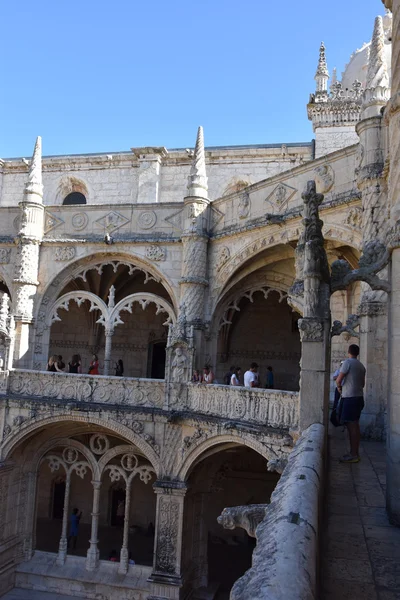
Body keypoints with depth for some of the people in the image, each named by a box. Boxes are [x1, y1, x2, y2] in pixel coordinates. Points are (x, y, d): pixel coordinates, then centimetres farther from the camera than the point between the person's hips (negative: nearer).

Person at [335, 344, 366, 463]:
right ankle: (355, 453, 18)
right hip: (359, 397, 9)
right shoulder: (361, 365, 14)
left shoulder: (347, 362, -11)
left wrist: (339, 387, 5)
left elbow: (339, 380, -14)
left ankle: (353, 455, -5)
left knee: (351, 426, -7)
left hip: (350, 398, -9)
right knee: (355, 426, 13)